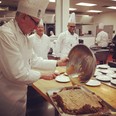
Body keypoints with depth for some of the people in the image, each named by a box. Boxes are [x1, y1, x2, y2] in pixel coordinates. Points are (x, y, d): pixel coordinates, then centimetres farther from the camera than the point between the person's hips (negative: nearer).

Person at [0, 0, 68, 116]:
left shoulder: (23, 35, 6)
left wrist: (57, 63, 7)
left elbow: (33, 60, 12)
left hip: (20, 92, 9)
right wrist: (42, 75, -14)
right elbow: (17, 73, -29)